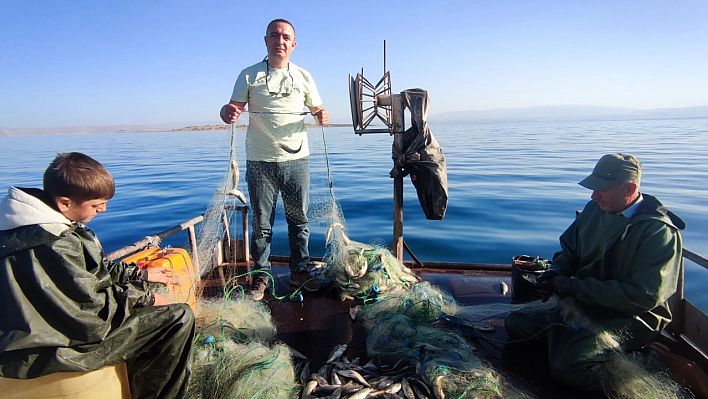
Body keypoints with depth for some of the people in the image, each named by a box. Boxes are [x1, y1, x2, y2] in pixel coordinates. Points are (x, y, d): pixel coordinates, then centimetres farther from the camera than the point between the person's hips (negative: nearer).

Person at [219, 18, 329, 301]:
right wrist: (228, 113, -18)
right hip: (260, 161, -1)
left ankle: (299, 272, 21)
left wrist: (322, 116, -9)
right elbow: (234, 108, 5)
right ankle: (261, 275, 17)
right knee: (261, 222, 3)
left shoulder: (303, 77, 11)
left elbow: (318, 110, 14)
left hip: (296, 159, 2)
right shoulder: (249, 76, 7)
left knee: (299, 219, 7)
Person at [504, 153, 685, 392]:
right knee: (515, 323, -3)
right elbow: (569, 250, 17)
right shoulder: (595, 209, 4)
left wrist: (575, 287, -23)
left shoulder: (659, 231, -17)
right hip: (583, 304, 7)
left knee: (569, 366, -27)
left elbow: (644, 296, -24)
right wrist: (554, 272, -5)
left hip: (630, 318, -7)